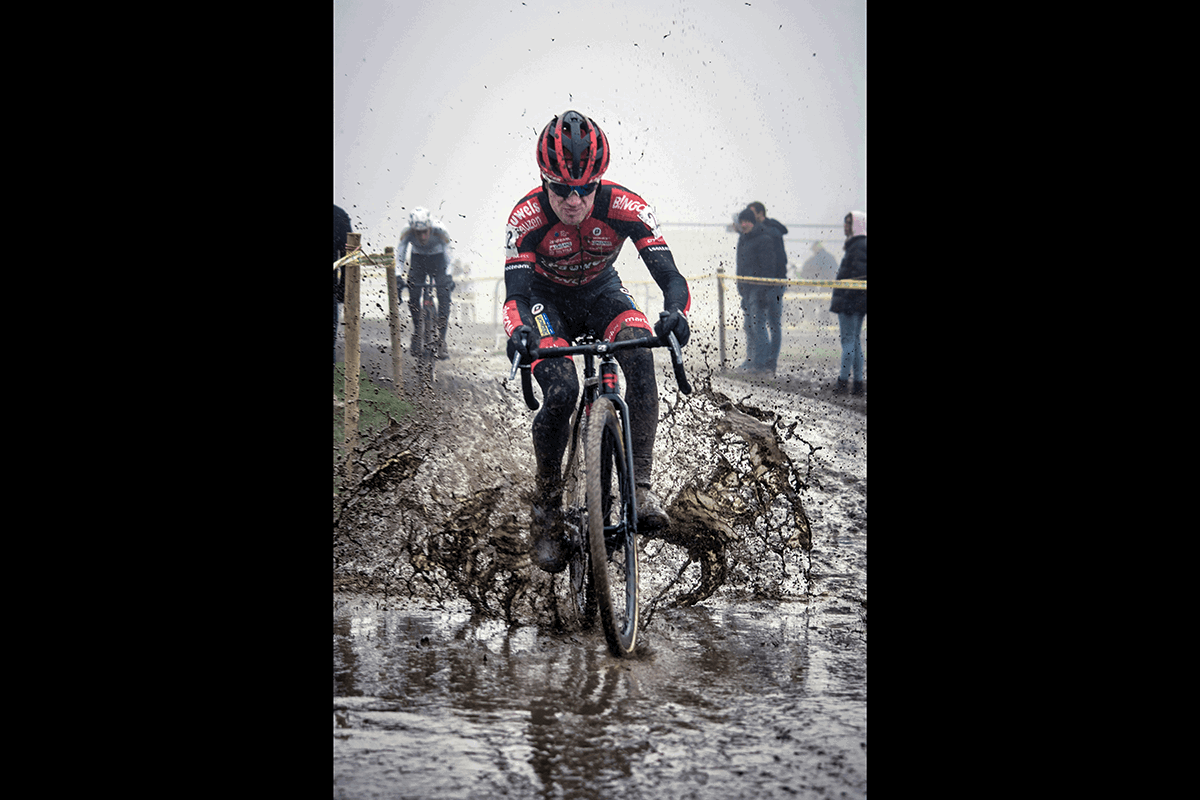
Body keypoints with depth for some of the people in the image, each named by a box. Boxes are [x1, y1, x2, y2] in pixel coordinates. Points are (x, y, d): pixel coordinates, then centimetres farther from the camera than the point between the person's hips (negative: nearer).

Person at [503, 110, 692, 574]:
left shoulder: (625, 208, -28)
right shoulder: (526, 217, -29)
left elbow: (671, 277, -32)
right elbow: (516, 295, -32)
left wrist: (675, 313, -55)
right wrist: (518, 332, -55)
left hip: (600, 292, 1)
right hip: (547, 298, -1)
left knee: (640, 356, -31)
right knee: (561, 392, -26)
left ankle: (639, 484, -27)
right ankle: (547, 504, -5)